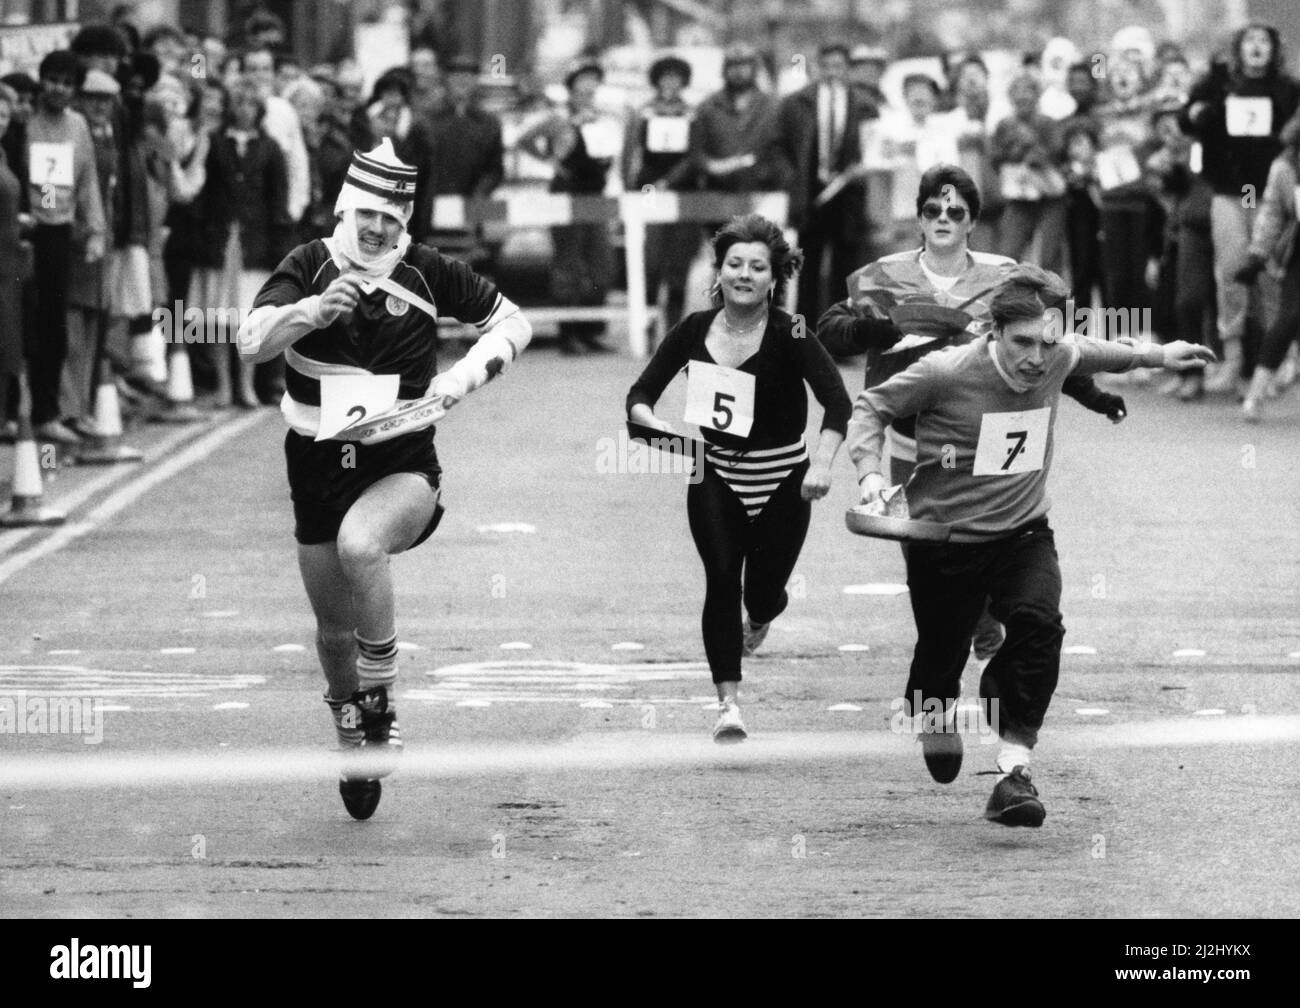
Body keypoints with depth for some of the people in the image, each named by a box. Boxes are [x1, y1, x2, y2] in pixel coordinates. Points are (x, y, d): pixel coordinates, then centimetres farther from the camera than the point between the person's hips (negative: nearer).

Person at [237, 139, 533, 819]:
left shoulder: (427, 272, -4)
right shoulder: (309, 266, -5)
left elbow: (513, 323, 6)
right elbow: (251, 341, -19)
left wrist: (464, 376, -10)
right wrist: (312, 311, -35)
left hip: (401, 463, -2)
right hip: (318, 461, 2)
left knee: (360, 544, -34)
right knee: (333, 629, 9)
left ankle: (381, 705, -19)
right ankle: (351, 734, 37)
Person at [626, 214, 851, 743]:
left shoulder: (790, 336, -17)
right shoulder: (695, 330, -6)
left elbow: (837, 401, -27)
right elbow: (640, 395, -1)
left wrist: (822, 463, -41)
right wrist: (652, 423, -24)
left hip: (782, 482, -1)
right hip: (714, 475, 2)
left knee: (762, 594, 5)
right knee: (721, 580, -14)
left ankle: (762, 614, 45)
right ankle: (728, 702, -9)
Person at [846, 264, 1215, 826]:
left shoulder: (1056, 361, -7)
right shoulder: (947, 373, -20)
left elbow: (1089, 354, 20)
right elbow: (871, 406, -5)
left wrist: (1156, 355, 24)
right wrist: (870, 471, -19)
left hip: (1023, 533, 2)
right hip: (945, 541, -2)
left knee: (1038, 623, -26)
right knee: (940, 654, 6)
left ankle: (1014, 767, -25)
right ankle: (935, 716, 46)